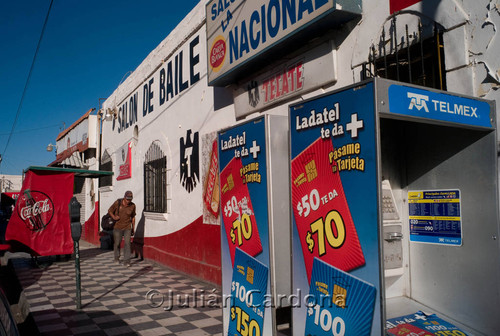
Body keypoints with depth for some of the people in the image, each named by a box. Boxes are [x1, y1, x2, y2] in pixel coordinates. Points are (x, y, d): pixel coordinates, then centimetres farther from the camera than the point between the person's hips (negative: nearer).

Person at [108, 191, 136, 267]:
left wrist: (133, 229, 10)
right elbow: (110, 210, 3)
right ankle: (117, 258, 36)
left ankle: (126, 261, -6)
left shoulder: (132, 206, -5)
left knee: (127, 243, -9)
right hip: (118, 227, 0)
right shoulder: (118, 202, -10)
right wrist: (114, 217, -15)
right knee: (117, 243, 11)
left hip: (127, 227, 0)